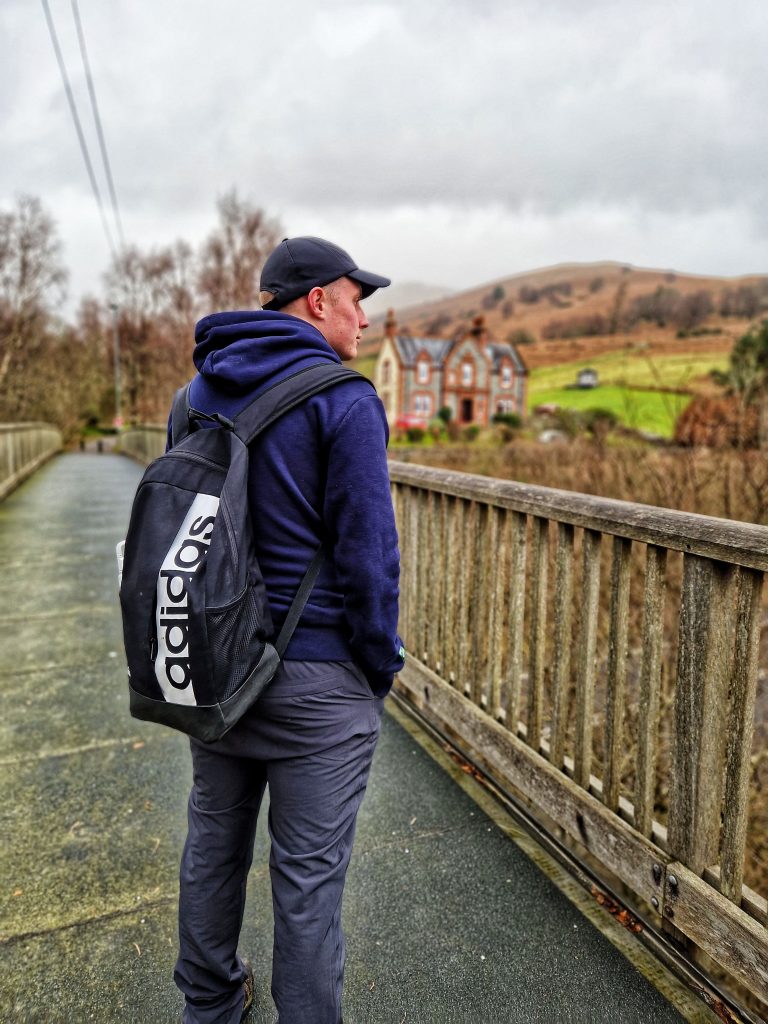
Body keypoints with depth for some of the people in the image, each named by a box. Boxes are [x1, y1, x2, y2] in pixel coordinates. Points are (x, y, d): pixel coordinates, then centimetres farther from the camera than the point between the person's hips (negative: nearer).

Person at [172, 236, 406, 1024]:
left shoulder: (197, 395, 8)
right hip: (315, 674, -7)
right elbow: (366, 552, -16)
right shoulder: (343, 401, -14)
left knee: (213, 842, 23)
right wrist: (382, 666, -2)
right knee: (308, 872, 8)